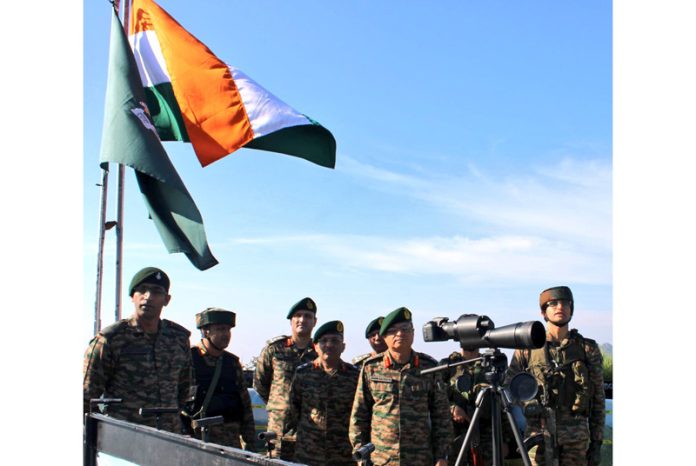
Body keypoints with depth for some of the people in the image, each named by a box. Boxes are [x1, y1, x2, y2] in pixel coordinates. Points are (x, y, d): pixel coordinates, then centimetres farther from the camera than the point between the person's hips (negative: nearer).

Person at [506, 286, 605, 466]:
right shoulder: (527, 348, 3)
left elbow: (598, 400, 8)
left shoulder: (588, 349, 6)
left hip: (577, 435, 1)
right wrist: (528, 403, -10)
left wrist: (597, 441, 4)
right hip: (539, 432, -1)